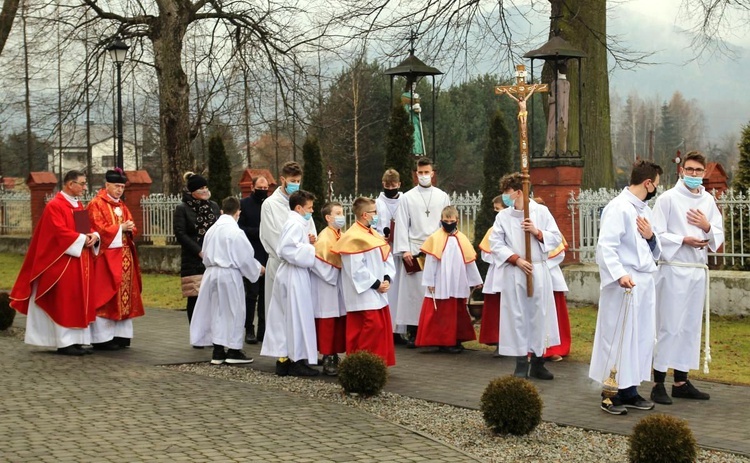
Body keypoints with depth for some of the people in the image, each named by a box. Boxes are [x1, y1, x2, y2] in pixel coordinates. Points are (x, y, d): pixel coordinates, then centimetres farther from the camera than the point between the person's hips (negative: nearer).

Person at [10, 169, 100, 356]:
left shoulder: (79, 206, 15)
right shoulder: (55, 206, -12)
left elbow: (87, 227, 16)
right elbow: (60, 232, -20)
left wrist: (93, 236, -6)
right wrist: (82, 239, -19)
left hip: (80, 261, 9)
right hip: (63, 261, -9)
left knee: (79, 301, 8)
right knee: (64, 301, -6)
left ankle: (76, 340, 12)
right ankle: (64, 343, -3)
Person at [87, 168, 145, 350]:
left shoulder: (122, 206, 18)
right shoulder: (96, 204, -5)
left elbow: (131, 226, 15)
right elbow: (98, 229, -14)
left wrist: (130, 229, -7)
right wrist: (120, 228, -15)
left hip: (124, 256, 8)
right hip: (105, 257, -7)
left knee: (124, 294, 5)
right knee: (105, 296, -7)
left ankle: (120, 335, 9)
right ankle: (102, 338, -4)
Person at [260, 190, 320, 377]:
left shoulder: (296, 223, 16)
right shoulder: (296, 224, -14)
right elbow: (286, 249, -26)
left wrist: (307, 242, 7)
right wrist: (311, 249, -18)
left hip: (289, 275, 10)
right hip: (295, 277, -10)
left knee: (285, 318, 10)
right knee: (298, 318, -4)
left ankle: (283, 359, 15)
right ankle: (297, 360, 1)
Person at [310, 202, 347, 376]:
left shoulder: (342, 236, 9)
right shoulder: (324, 238, -15)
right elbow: (318, 262, -19)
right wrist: (332, 275, -15)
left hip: (340, 284, 8)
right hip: (326, 286, -8)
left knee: (341, 322, 10)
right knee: (327, 322, -3)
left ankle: (335, 356, 19)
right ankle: (327, 360, 3)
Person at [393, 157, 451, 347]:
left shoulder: (442, 197, 10)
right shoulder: (407, 198, 6)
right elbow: (402, 225, 2)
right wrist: (404, 250, -7)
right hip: (414, 251, -1)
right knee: (413, 291, -2)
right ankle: (412, 333, 2)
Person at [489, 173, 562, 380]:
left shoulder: (541, 211, 2)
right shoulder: (502, 216, 2)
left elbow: (556, 238, 4)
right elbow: (497, 244, -1)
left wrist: (537, 232, -12)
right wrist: (517, 260, -11)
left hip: (538, 271, 0)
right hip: (513, 274, 0)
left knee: (540, 315, 5)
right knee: (517, 317, 1)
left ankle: (538, 364, 18)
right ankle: (521, 365, 9)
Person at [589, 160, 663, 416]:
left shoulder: (645, 210, 16)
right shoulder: (618, 208, -10)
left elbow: (655, 253, 22)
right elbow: (606, 247, -19)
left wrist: (651, 237, 1)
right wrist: (620, 275, -32)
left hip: (645, 283, 9)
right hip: (624, 284, -9)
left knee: (642, 338, 10)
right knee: (618, 339, -4)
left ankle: (629, 391, 18)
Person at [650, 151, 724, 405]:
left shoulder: (708, 201, 11)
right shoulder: (668, 198, -5)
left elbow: (719, 237, 13)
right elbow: (657, 234, -9)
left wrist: (707, 227, -7)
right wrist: (684, 240, -18)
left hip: (698, 270, 6)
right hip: (674, 269, -6)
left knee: (690, 326, 9)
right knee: (669, 326, -5)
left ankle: (681, 382, 17)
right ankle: (658, 384, -1)